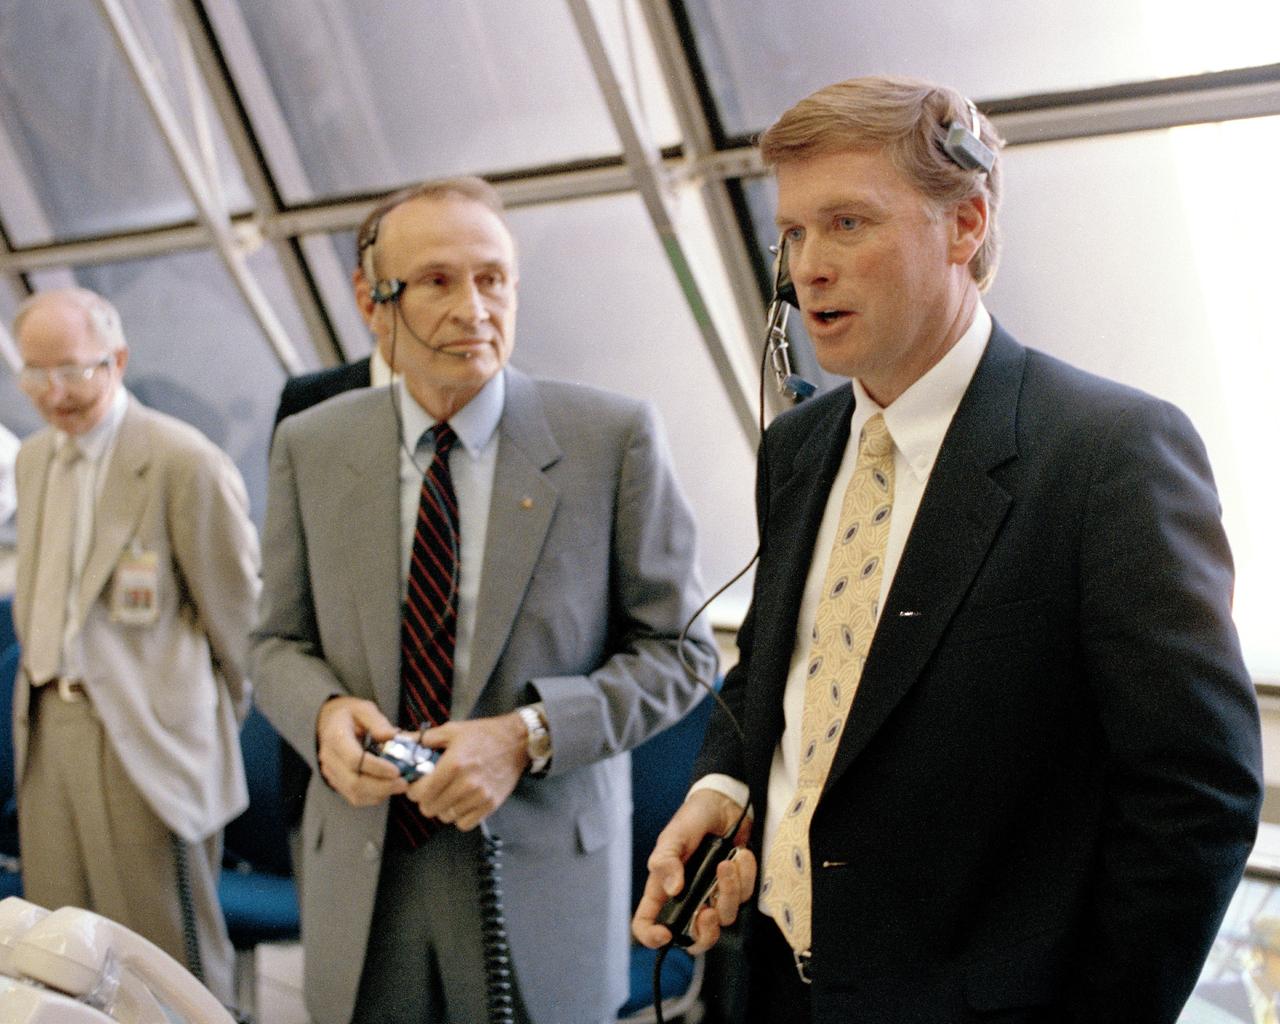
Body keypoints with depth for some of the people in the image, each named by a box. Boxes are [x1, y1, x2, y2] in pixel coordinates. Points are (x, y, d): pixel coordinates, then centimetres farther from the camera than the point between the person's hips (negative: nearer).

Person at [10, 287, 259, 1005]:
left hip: (145, 732, -7)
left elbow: (237, 607, -7)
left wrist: (220, 718, 2)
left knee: (169, 956, 2)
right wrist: (42, 674, 16)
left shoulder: (184, 460, -13)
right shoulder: (35, 456, 12)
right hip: (47, 725, 7)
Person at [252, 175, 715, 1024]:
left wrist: (528, 736, -17)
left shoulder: (614, 438, -7)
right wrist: (324, 713, -12)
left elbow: (680, 649, -4)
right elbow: (280, 642, 10)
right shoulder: (310, 447, 2)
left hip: (542, 870, -2)